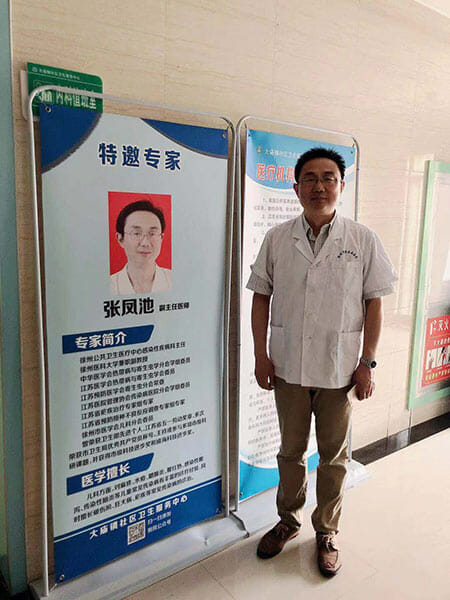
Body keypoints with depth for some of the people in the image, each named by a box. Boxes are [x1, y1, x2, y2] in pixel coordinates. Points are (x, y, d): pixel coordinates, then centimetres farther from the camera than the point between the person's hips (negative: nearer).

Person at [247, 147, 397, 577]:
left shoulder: (363, 240, -3)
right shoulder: (276, 239, 0)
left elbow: (374, 303, -1)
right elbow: (261, 297, 3)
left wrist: (367, 363, -5)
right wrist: (261, 355, -2)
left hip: (339, 368, -1)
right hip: (288, 366, 1)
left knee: (334, 455, 14)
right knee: (291, 450, 17)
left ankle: (326, 532, 36)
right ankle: (288, 521, 40)